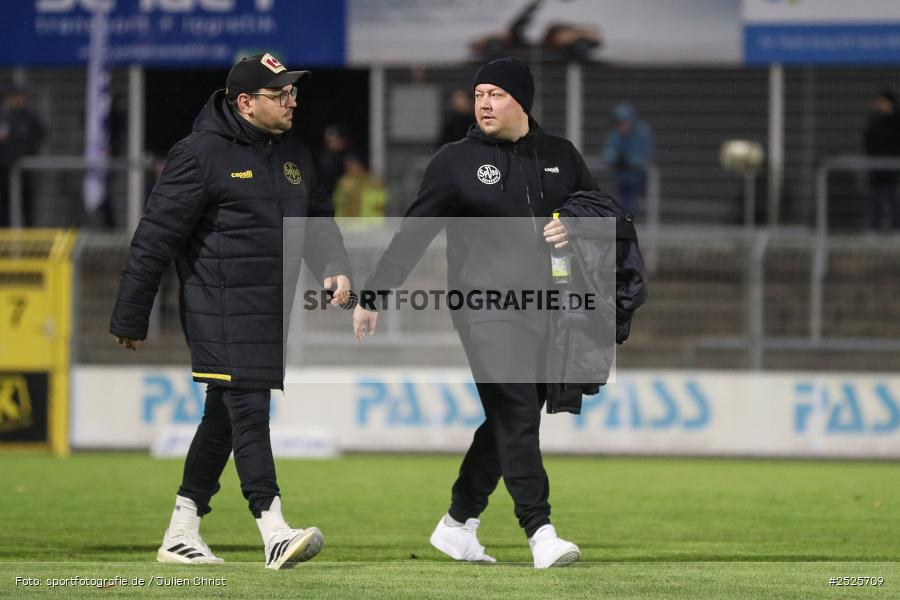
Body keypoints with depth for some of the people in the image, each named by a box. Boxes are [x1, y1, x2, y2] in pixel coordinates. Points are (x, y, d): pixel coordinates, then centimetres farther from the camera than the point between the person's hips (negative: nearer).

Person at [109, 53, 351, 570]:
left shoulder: (295, 154, 14)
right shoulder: (204, 154, -10)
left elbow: (319, 218, 25)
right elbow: (156, 237, -9)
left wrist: (335, 269, 3)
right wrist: (130, 320, -8)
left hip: (275, 310, 8)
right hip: (221, 309, -8)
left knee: (225, 416, 11)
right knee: (248, 410, -15)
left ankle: (181, 535, 19)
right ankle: (275, 532, -22)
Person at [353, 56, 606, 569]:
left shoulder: (560, 156, 12)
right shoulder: (457, 161, 2)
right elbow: (413, 233, 3)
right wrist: (373, 296, -1)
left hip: (548, 310, 4)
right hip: (487, 309, -4)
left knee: (509, 422, 7)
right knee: (515, 415, -15)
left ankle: (457, 524, 20)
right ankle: (540, 532, -20)